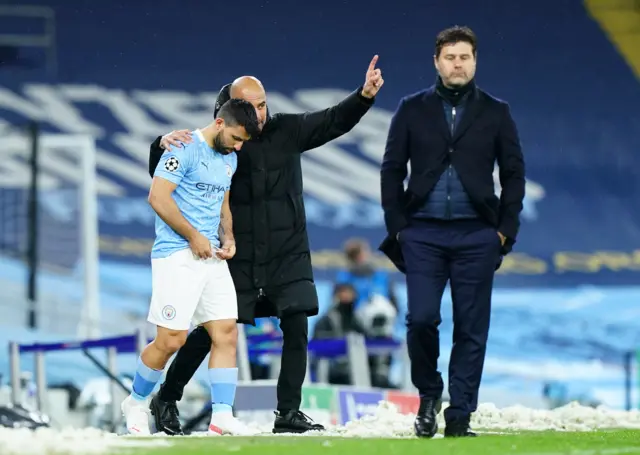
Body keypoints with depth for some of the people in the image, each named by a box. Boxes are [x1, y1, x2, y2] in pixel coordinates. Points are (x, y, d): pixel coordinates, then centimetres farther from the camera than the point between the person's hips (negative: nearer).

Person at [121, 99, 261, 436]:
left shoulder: (230, 158, 16)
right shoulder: (185, 149, -11)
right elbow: (158, 197, -16)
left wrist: (228, 237, 9)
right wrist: (193, 236, -15)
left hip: (212, 256, 8)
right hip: (176, 256, -8)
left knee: (226, 332, -2)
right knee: (171, 339, -8)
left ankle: (222, 415, -2)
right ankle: (136, 404, 13)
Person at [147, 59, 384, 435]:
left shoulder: (287, 131, -1)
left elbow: (336, 121, -5)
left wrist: (365, 95, -23)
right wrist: (163, 145, -27)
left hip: (287, 254, 2)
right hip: (238, 257, -2)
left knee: (296, 328, -6)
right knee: (210, 331, 1)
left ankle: (289, 412, 1)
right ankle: (166, 399, 17)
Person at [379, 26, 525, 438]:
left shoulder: (495, 113, 7)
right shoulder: (412, 110, 6)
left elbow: (514, 174, 9)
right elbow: (392, 169, 8)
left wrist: (506, 229, 0)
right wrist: (397, 226, 0)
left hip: (476, 234, 0)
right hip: (423, 233, 0)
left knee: (472, 329, 0)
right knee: (421, 318, -11)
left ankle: (459, 417, 6)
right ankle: (429, 394, 13)